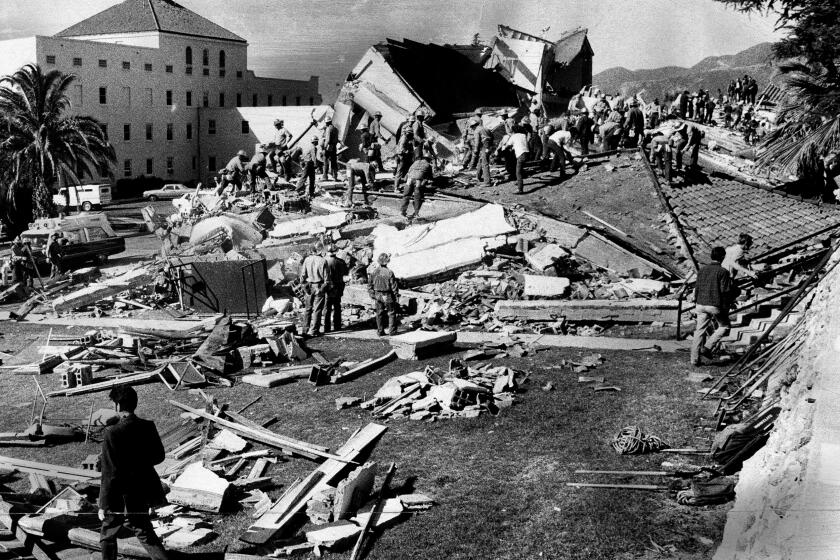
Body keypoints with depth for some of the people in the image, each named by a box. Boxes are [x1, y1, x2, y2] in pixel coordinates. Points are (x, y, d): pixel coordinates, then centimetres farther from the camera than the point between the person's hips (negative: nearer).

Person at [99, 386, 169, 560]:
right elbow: (159, 456, 7)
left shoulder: (113, 433, -21)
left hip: (122, 497, -5)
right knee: (145, 534, 20)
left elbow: (109, 473, -19)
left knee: (107, 536, 17)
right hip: (143, 491, 5)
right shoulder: (148, 427, -5)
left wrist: (103, 505, -11)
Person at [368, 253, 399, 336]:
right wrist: (396, 294, 0)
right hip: (388, 296, -4)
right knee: (391, 313, 9)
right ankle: (392, 330, 11)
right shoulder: (389, 272, -18)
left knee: (379, 313, 12)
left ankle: (380, 331, 14)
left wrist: (372, 294, 12)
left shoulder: (374, 272, -4)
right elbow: (393, 285, -13)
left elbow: (370, 285, 2)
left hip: (378, 296, 4)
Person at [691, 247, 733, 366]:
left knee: (700, 331, 10)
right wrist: (726, 310, -4)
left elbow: (697, 289, 10)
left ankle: (695, 359, 9)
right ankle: (707, 347, 3)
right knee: (724, 327, 17)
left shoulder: (702, 270, 7)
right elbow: (725, 292, -11)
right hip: (715, 306, -5)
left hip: (701, 304, 5)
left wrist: (696, 304, 19)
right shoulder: (723, 272, -9)